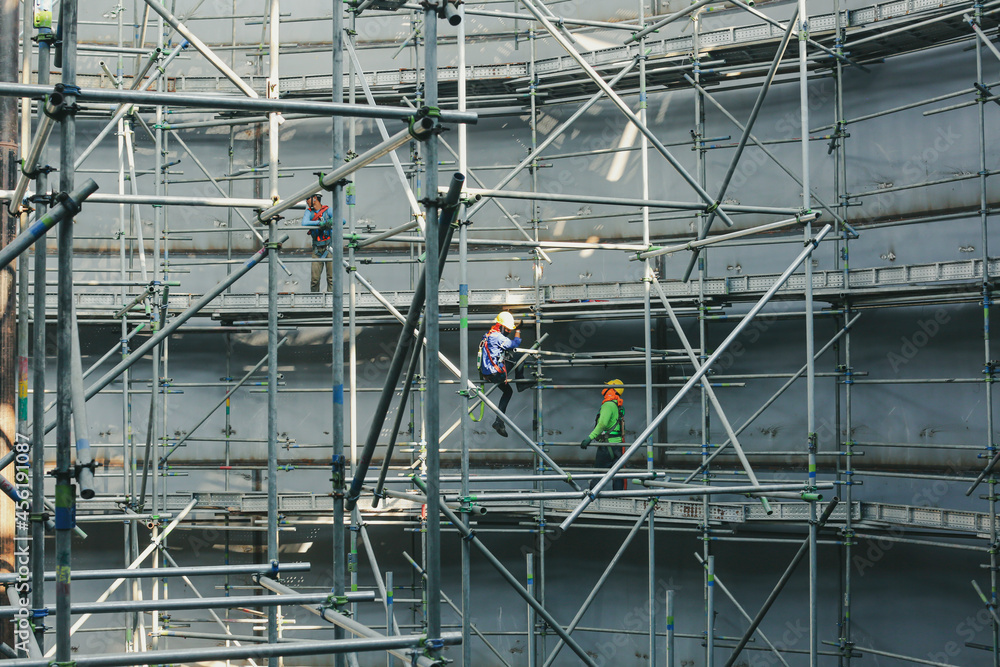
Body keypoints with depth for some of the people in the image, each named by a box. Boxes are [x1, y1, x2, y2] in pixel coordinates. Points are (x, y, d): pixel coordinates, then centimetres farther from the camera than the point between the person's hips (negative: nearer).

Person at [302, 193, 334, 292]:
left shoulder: (328, 210, 1)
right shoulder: (309, 212, 7)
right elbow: (304, 223, -13)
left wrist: (332, 221, -28)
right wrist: (320, 223, -24)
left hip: (329, 247, -2)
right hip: (317, 250, 2)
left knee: (331, 277, -4)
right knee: (315, 278, -3)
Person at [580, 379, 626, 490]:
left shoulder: (608, 404, -12)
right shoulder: (618, 406, 16)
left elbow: (603, 424, -26)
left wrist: (590, 437, -29)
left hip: (607, 445, -8)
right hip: (618, 444, 8)